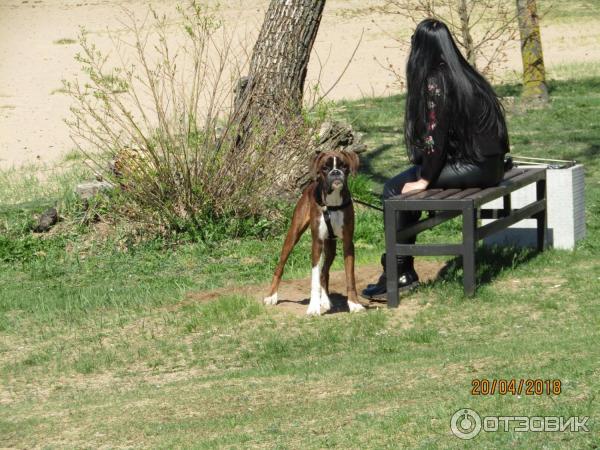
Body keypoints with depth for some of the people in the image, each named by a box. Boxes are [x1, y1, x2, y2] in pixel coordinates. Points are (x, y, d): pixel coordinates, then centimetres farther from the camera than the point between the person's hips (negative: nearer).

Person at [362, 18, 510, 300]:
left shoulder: (435, 82, -13)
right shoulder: (463, 73, 13)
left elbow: (435, 136, -16)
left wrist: (424, 180, -7)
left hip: (474, 167, -9)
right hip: (490, 165, 9)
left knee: (395, 190, -2)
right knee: (409, 179, 18)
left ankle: (400, 274, 2)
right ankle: (403, 271, 17)